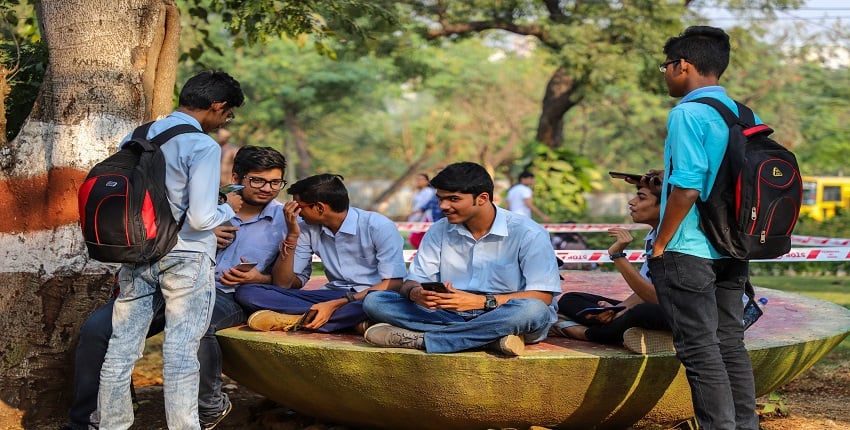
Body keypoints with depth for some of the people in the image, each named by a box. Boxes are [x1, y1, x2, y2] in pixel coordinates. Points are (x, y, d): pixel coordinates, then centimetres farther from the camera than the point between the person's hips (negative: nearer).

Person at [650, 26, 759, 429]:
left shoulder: (688, 114, -15)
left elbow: (688, 186, -21)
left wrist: (660, 244, -11)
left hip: (690, 252, -8)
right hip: (732, 252, 8)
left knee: (699, 347, -2)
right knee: (731, 344, 14)